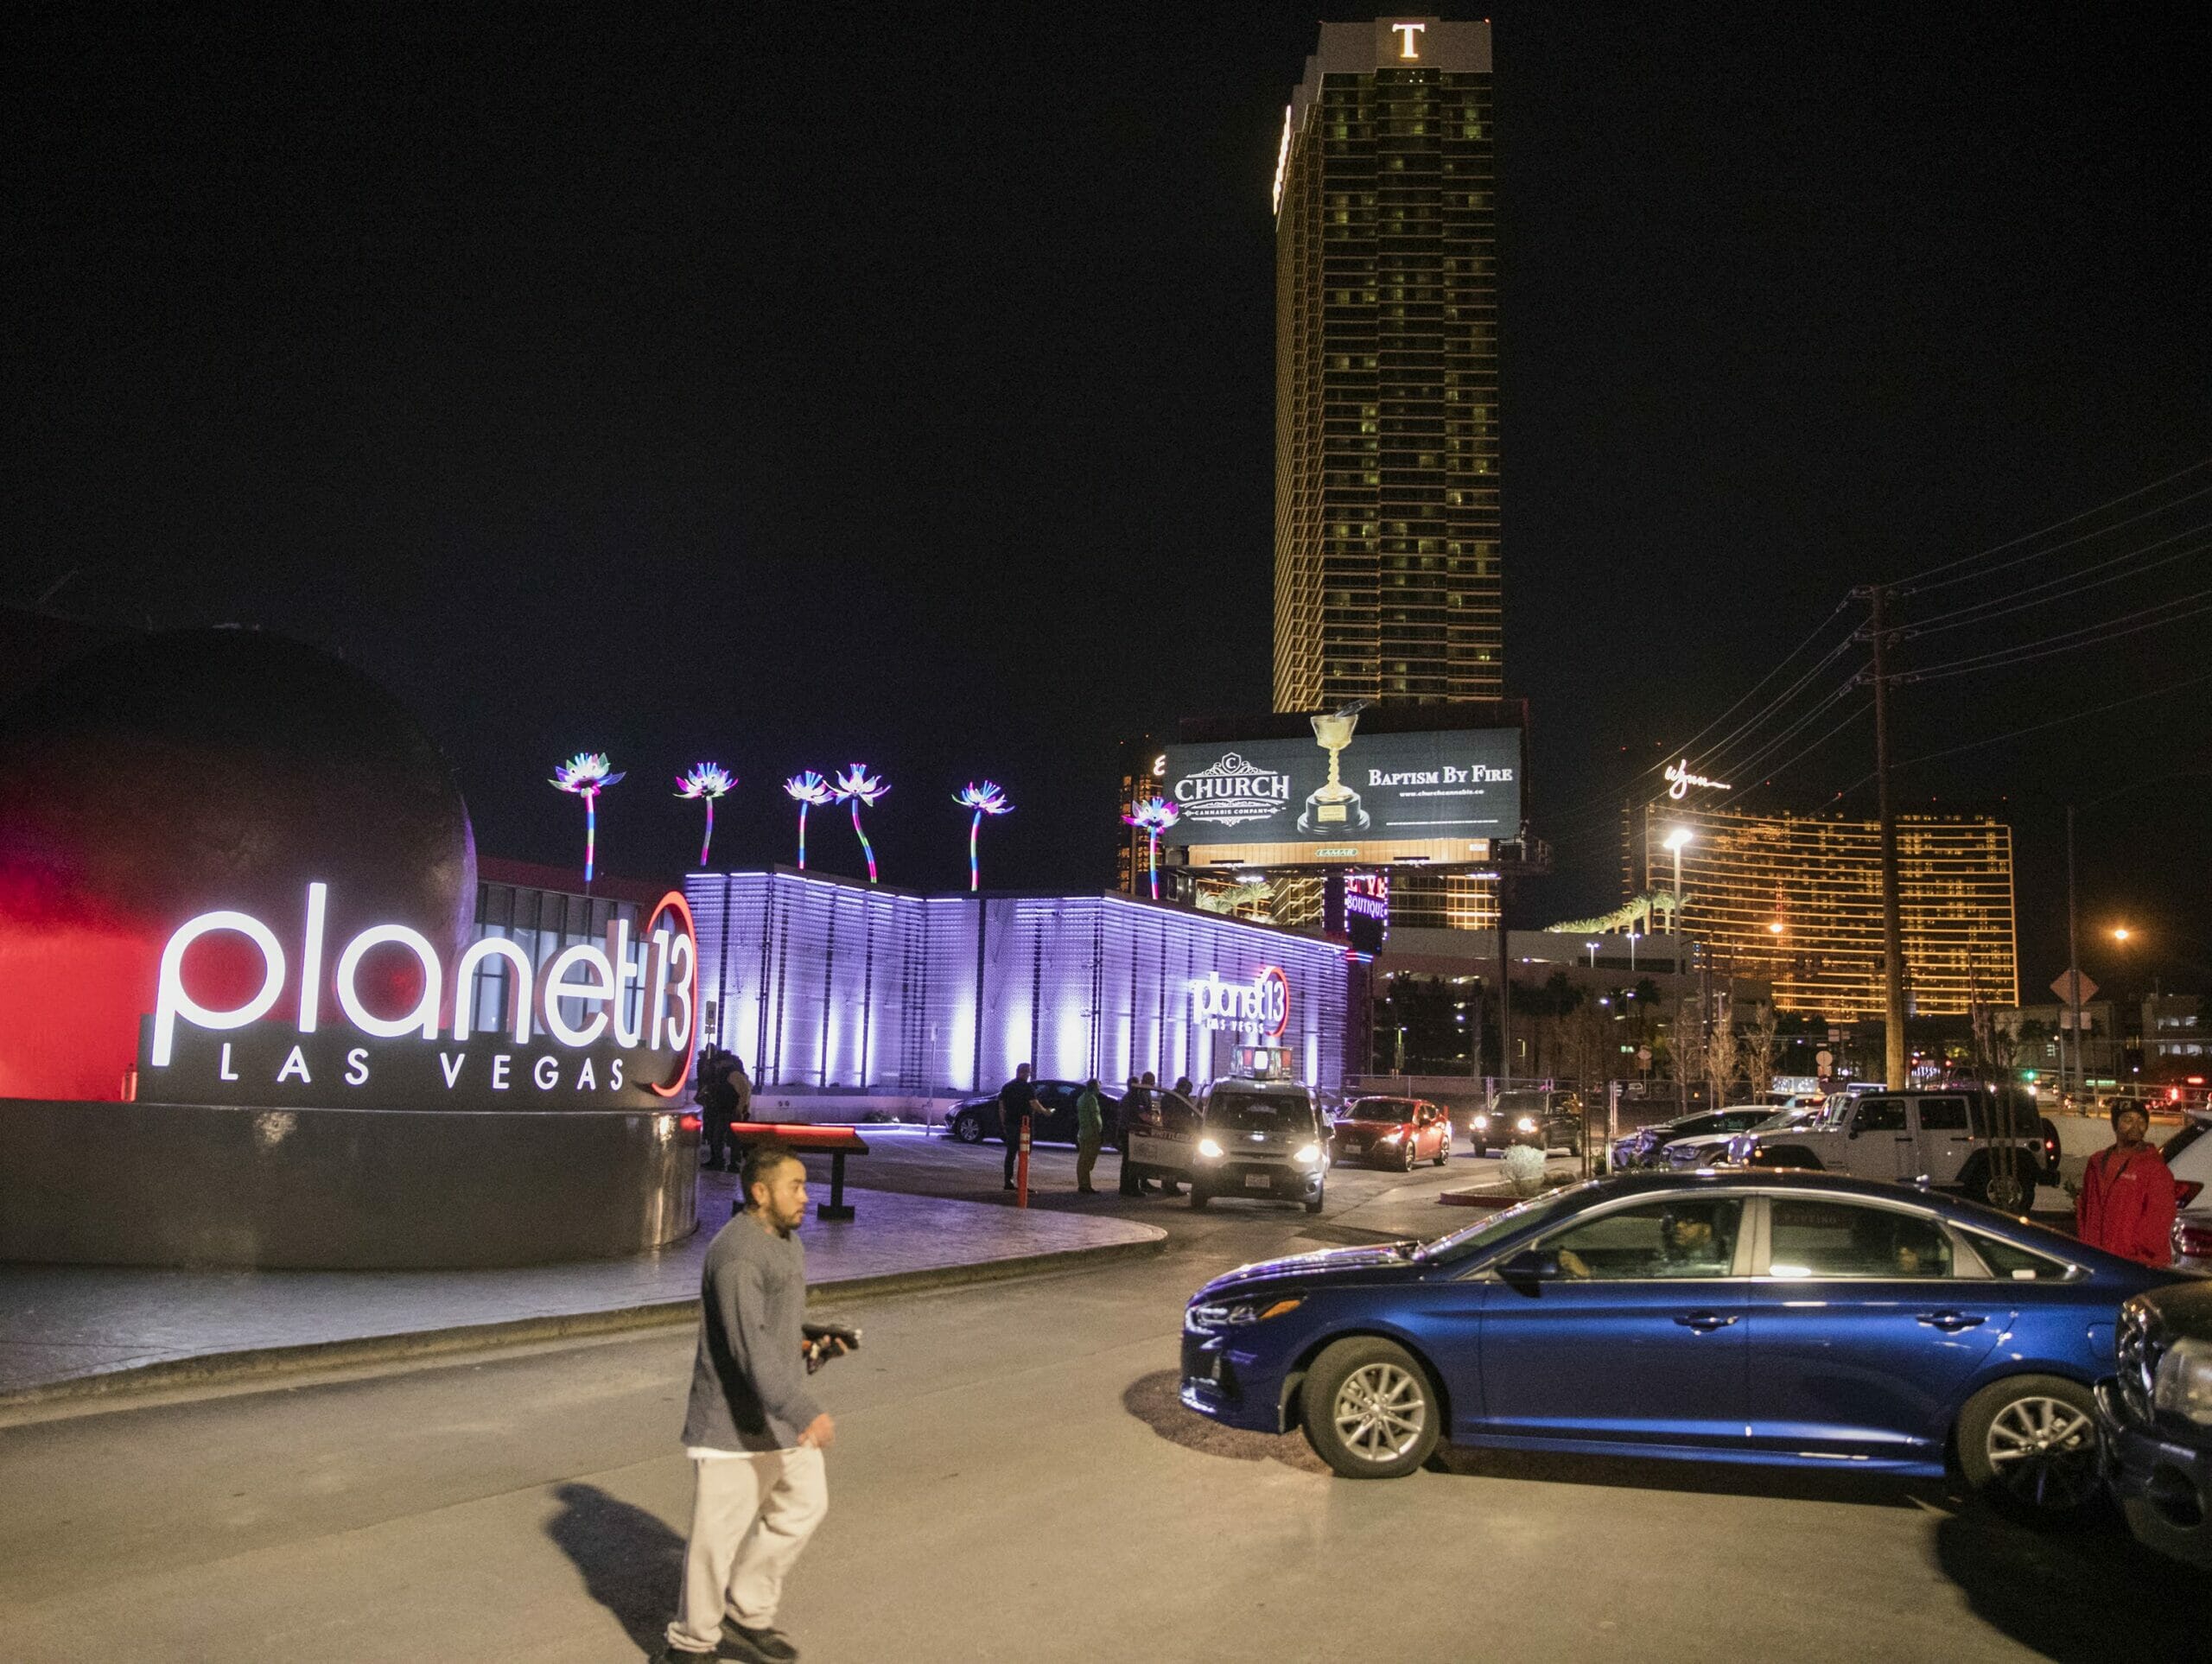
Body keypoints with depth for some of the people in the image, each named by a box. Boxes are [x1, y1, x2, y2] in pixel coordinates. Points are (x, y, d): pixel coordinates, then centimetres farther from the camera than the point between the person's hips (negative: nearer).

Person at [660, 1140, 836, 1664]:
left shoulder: (786, 1243, 10)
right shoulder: (736, 1253, -23)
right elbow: (750, 1345, -32)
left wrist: (803, 1342, 8)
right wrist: (803, 1412, -38)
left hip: (781, 1413, 10)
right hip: (735, 1421, -9)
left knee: (804, 1504, 15)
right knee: (718, 1532, 2)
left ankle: (746, 1615, 29)